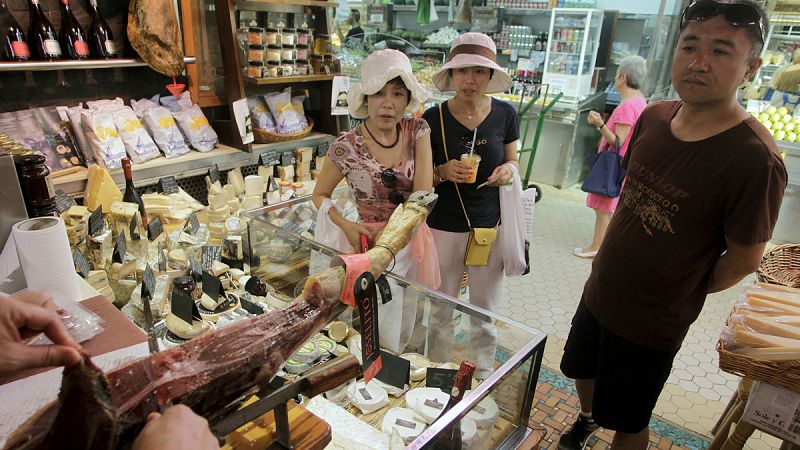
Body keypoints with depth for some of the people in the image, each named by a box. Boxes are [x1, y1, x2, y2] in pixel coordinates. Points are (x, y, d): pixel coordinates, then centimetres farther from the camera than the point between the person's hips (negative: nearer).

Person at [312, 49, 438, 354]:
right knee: (386, 343, 7)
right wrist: (347, 226, -19)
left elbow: (423, 194, -13)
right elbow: (319, 195, -2)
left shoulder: (418, 130, -8)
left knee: (405, 333, 24)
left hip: (413, 240, 4)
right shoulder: (346, 148, -17)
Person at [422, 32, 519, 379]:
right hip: (445, 228, -1)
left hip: (491, 226, 2)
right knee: (440, 310, 13)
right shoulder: (433, 119, -8)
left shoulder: (505, 114, -3)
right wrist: (443, 172, -21)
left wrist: (508, 170, -12)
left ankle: (483, 374, 39)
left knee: (485, 311, 15)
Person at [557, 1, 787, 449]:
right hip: (598, 292, 7)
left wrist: (687, 292, 0)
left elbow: (743, 261, -15)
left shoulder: (756, 161, -26)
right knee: (582, 370, 30)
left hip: (652, 325, -6)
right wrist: (616, 257, 7)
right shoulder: (654, 117, -7)